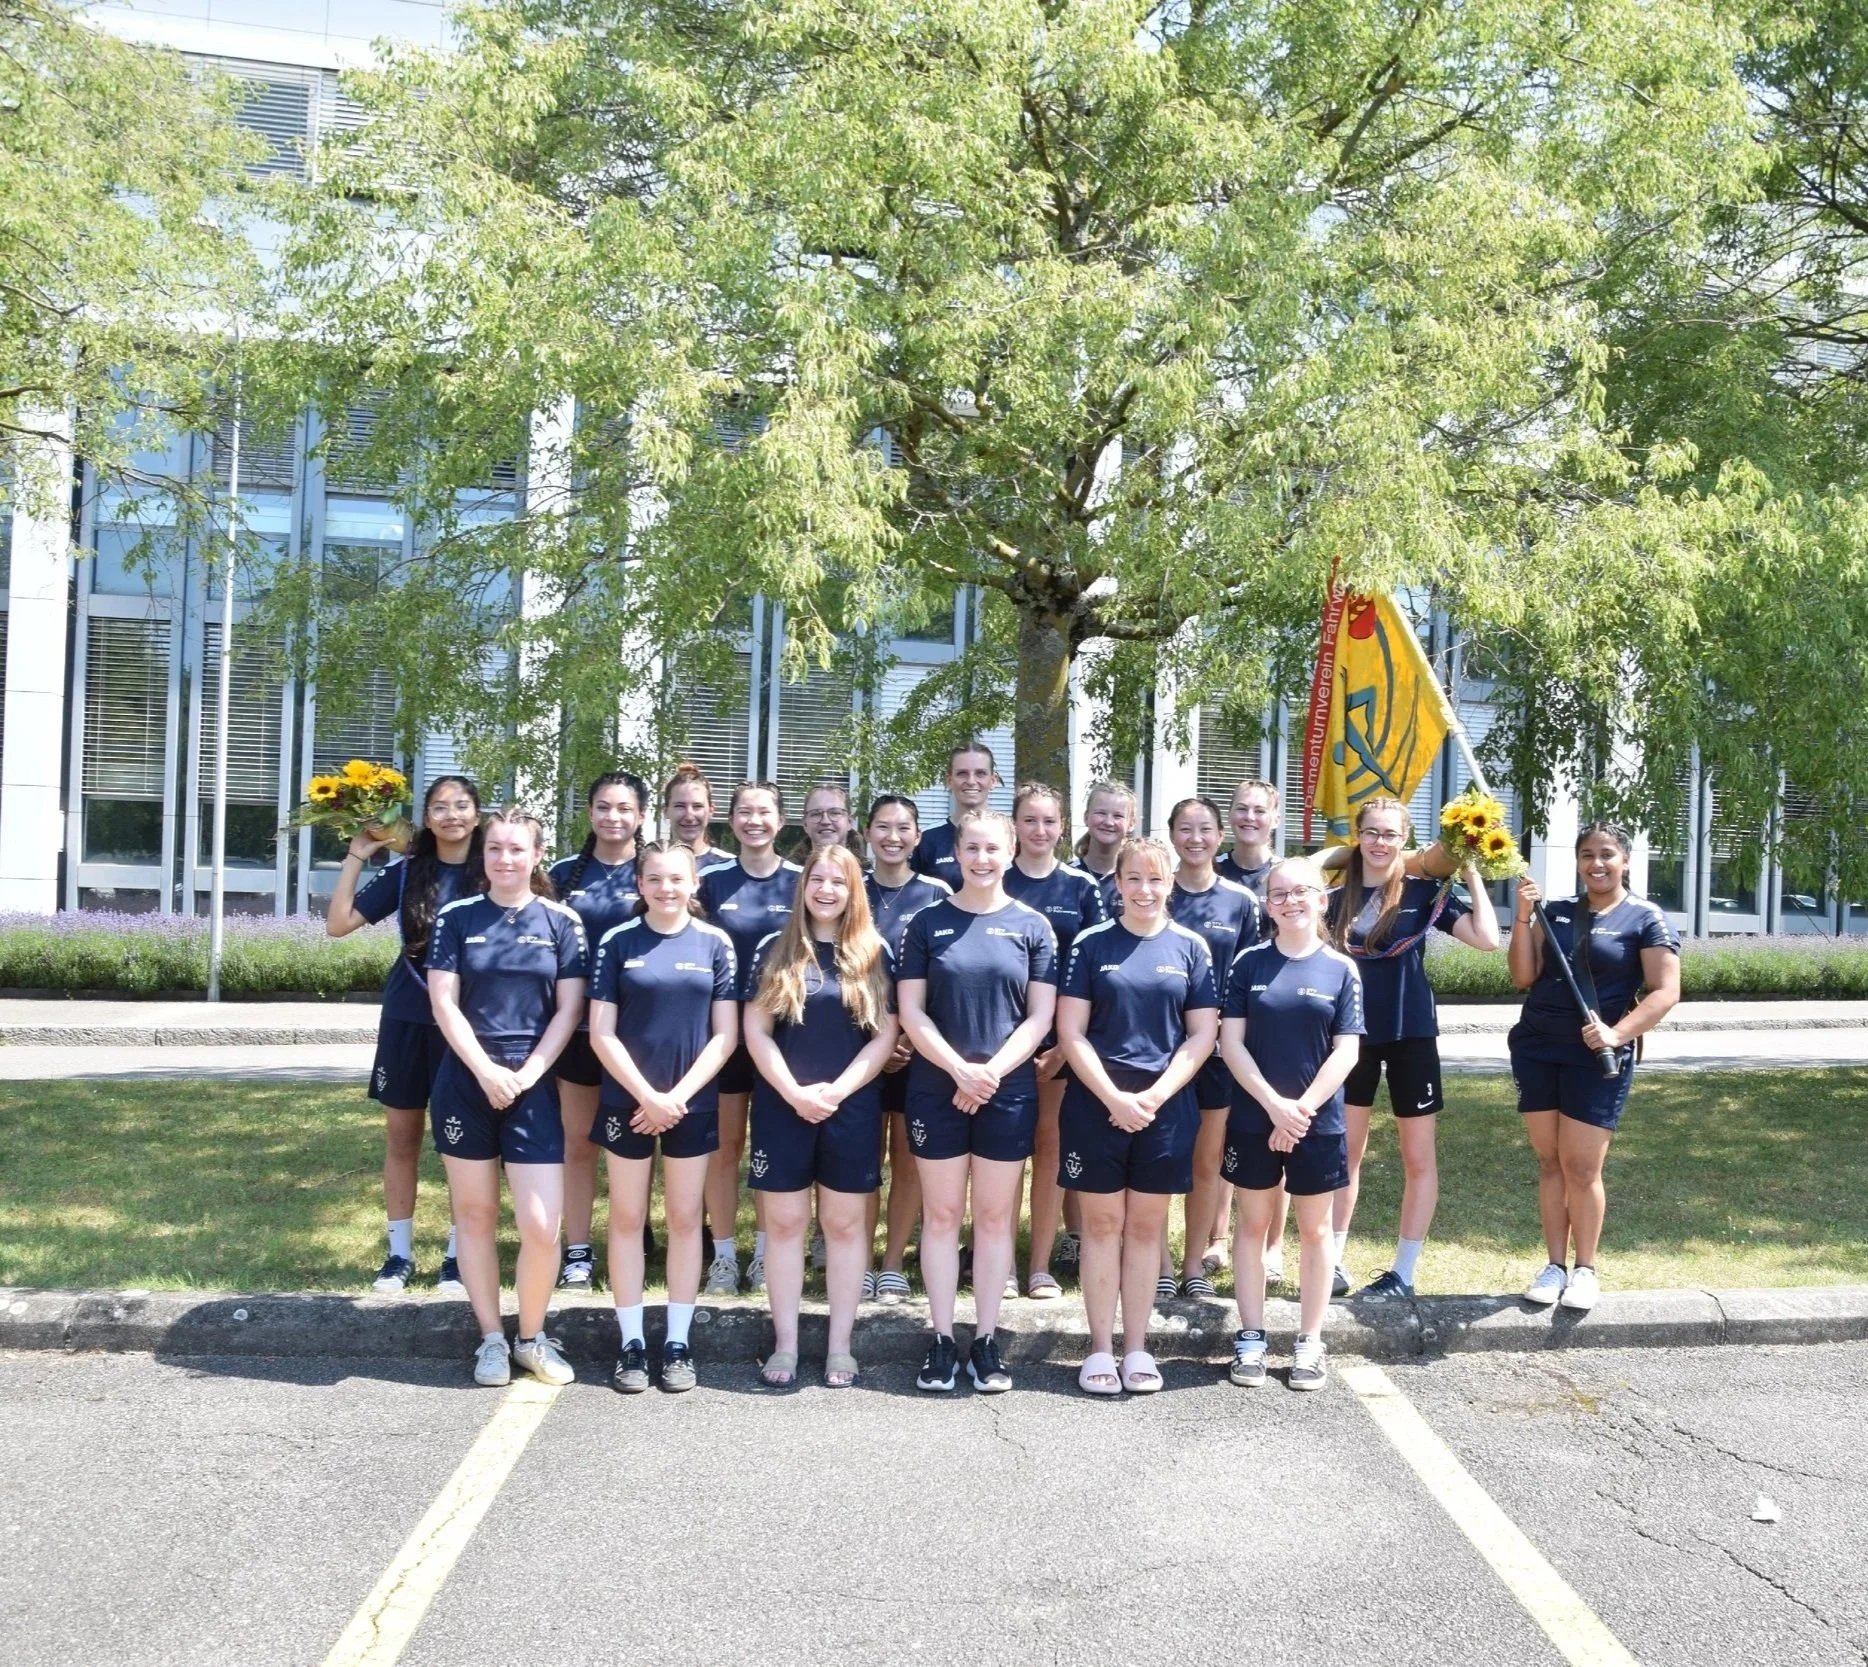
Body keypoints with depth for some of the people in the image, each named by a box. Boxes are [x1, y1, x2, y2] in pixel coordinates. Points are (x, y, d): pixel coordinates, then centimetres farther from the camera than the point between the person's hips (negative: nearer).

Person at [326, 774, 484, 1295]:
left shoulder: (495, 875, -3)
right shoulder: (406, 872, 3)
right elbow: (338, 923, 0)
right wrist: (357, 856, -4)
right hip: (407, 1017, 2)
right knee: (401, 1134, 8)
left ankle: (458, 1255, 15)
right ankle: (399, 1252, 20)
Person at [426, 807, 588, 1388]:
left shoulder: (561, 921, 2)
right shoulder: (456, 918, 2)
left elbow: (569, 1009, 0)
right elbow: (444, 1003, -2)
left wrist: (526, 1074, -10)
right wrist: (486, 1070, -12)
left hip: (533, 1086, -1)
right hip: (466, 1083, 1)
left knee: (542, 1225, -7)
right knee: (475, 1215, 8)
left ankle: (532, 1338, 14)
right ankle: (492, 1339, 22)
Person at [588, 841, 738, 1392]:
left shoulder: (714, 944, 1)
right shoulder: (617, 943, -1)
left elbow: (725, 1034, -1)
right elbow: (601, 1034, -4)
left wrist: (678, 1096, -10)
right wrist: (647, 1095, -12)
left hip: (692, 1103, 0)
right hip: (627, 1102, 0)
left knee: (684, 1219, 7)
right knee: (627, 1218, 5)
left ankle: (679, 1342, 16)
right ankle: (631, 1343, 14)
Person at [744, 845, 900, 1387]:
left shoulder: (873, 954, 3)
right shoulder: (775, 951, 3)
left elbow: (885, 1036, -1)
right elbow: (756, 1031, -1)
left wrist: (837, 1090, -11)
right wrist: (794, 1092, -12)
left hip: (853, 1108, 0)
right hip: (782, 1106, 0)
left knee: (845, 1223, 5)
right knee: (784, 1221, 3)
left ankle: (840, 1346, 14)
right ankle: (785, 1344, 12)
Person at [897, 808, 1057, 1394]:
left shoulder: (1031, 926, 2)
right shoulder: (928, 923, 2)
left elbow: (1040, 1017, -1)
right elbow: (911, 1011, -2)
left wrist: (990, 1071, -13)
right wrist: (959, 1068, -14)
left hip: (1008, 1091, 0)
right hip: (936, 1088, 0)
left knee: (995, 1216, 7)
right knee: (942, 1214, 5)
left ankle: (985, 1342, 16)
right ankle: (942, 1341, 14)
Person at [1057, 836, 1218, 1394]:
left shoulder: (1191, 947, 4)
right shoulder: (1091, 944, 0)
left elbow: (1202, 1036, 2)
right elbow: (1071, 1032, -4)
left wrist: (1154, 1096, -9)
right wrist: (1114, 1097, -13)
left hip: (1166, 1107, 1)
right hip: (1097, 1103, -1)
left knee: (1146, 1226, 8)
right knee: (1102, 1223, 4)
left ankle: (1137, 1348, 17)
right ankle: (1100, 1348, 12)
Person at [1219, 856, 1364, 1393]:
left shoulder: (1341, 970, -2)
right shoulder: (1249, 963, -1)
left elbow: (1346, 1052, -5)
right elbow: (1231, 1041, -5)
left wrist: (1302, 1108, -14)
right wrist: (1273, 1103, -14)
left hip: (1318, 1122, 0)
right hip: (1253, 1119, 0)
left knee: (1314, 1229, 9)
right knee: (1252, 1223, 8)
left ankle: (1310, 1343, 19)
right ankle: (1251, 1339, 18)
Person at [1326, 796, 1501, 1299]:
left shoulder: (1424, 893, -4)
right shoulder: (1337, 900, 4)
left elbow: (1487, 938, -14)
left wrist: (1471, 872, -10)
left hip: (1410, 1036, -2)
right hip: (1351, 1035, 2)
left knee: (1418, 1157, 5)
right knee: (1344, 1153, 6)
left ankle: (1403, 1273, 15)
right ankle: (1333, 1262, 16)